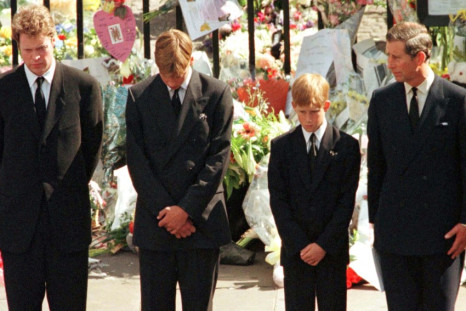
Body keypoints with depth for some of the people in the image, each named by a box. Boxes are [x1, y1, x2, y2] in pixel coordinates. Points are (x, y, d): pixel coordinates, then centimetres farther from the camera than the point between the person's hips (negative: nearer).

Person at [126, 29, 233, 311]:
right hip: (154, 223, 1)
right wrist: (163, 210, -8)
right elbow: (136, 160, 1)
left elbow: (219, 157, -3)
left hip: (201, 219, -1)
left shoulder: (217, 94, 1)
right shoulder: (139, 96, 5)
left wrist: (188, 209, -10)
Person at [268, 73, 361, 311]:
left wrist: (324, 244, -10)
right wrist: (299, 244, -8)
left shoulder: (346, 146, 2)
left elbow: (347, 201, -2)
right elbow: (278, 200, 1)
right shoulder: (281, 146, 5)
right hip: (295, 251, 1)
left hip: (332, 250, -1)